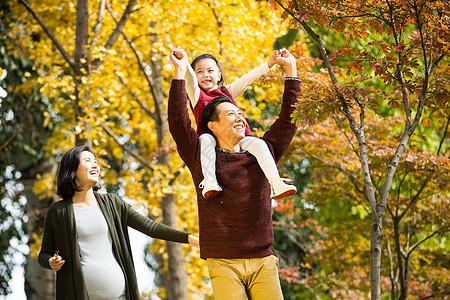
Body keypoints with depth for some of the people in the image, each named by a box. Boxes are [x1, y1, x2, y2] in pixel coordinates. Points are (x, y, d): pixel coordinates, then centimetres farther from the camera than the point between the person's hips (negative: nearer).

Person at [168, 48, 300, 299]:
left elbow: (289, 117, 21)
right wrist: (180, 73, -2)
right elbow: (178, 122, -1)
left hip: (263, 262, 2)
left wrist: (291, 71, 22)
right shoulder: (201, 156, 8)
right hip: (223, 263, -2)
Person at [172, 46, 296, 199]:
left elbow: (247, 79, 16)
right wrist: (183, 62, -26)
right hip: (214, 144, -3)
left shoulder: (227, 92, 26)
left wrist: (269, 64, 3)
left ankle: (275, 184, -30)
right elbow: (190, 79, -5)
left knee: (258, 143, -24)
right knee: (205, 138, -35)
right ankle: (209, 181, -46)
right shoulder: (197, 95, 16)